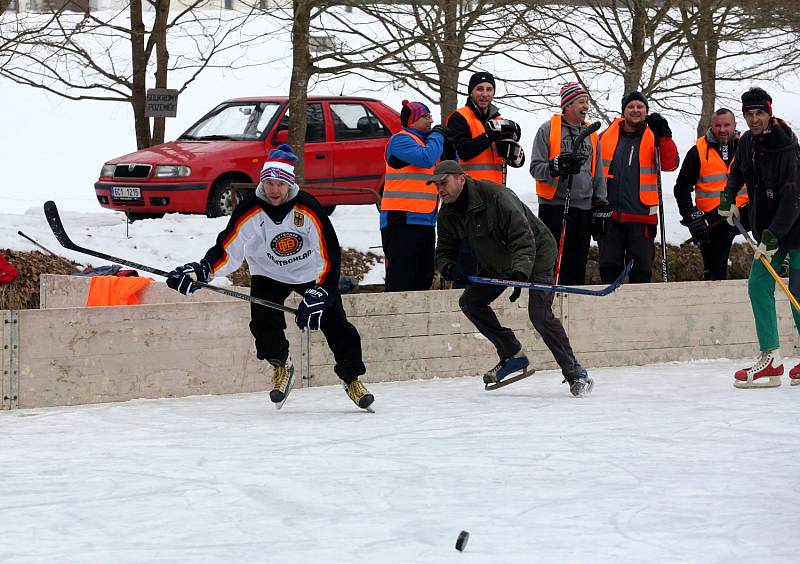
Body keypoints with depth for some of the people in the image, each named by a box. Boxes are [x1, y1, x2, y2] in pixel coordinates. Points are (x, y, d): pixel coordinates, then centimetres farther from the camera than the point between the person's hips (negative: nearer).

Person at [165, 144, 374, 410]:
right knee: (263, 320, -21)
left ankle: (352, 379, 8)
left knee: (335, 323, -9)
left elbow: (330, 254, -24)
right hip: (268, 275, 1)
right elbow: (227, 250, -17)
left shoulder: (308, 208, -25)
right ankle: (281, 367, 5)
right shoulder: (249, 211, -21)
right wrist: (199, 271, -35)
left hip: (311, 273, -1)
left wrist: (318, 294, -32)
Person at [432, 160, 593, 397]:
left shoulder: (496, 196, -32)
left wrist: (520, 273, -50)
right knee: (469, 302, 0)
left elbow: (524, 240, -35)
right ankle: (513, 355, 9)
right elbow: (445, 250, 0)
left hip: (536, 254, -8)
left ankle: (575, 373, -11)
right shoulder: (447, 214, -7)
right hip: (496, 263, 8)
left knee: (539, 314, -21)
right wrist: (447, 267, -25)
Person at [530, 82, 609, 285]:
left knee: (576, 268, 7)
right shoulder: (548, 129, 0)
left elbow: (598, 175, 19)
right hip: (553, 205, -5)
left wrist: (601, 207, 13)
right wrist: (557, 166, -25)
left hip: (583, 208, 5)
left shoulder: (591, 134, 16)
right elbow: (536, 168, -5)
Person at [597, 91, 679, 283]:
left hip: (641, 216, -1)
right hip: (610, 215, 1)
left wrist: (663, 135, -21)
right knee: (609, 267, 2)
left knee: (641, 269, 1)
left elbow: (670, 164, -10)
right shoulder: (607, 136, 9)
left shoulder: (654, 138, 5)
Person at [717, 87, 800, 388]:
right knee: (758, 285, -3)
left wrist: (774, 235, -29)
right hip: (767, 230, 8)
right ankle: (770, 358, -4)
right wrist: (728, 198, 10)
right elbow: (737, 171, 25)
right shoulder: (747, 141, 3)